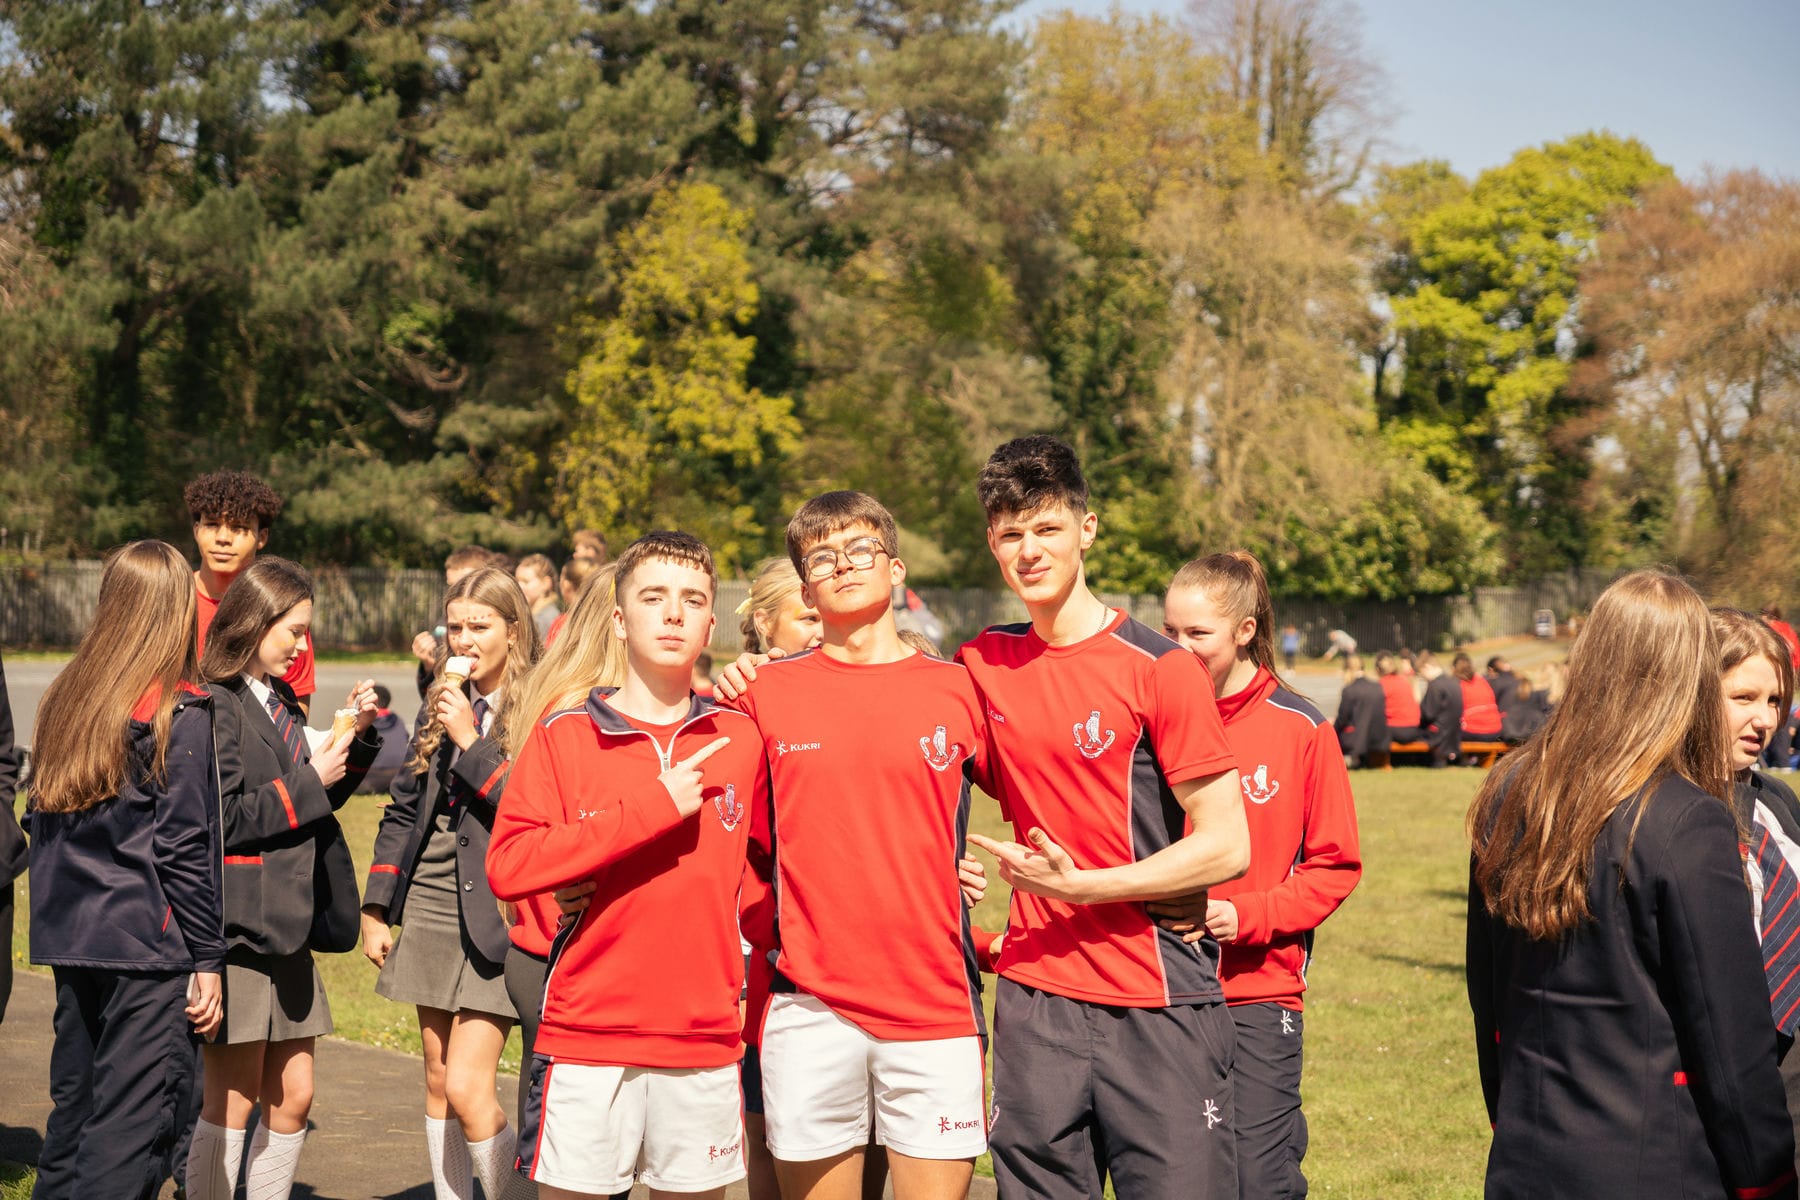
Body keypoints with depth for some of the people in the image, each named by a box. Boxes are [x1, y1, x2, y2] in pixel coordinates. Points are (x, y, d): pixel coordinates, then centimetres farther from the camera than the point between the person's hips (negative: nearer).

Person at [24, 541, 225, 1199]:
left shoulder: (64, 697, 8)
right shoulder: (180, 712, -11)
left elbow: (41, 821, 12)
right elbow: (184, 847, -12)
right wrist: (208, 959, -7)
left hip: (68, 941, 7)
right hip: (149, 948, -7)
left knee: (72, 1109, 16)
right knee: (132, 1125, -3)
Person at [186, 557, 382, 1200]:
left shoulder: (279, 700, 15)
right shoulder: (214, 707, -12)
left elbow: (316, 802, 19)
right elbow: (221, 819, -20)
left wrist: (354, 736, 6)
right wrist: (308, 782, -14)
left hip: (288, 926, 8)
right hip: (239, 926, -8)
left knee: (292, 1096, 10)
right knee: (233, 1099, 0)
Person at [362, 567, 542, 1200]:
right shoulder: (443, 706, 12)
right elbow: (403, 810, 16)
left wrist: (472, 740, -18)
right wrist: (376, 909, 12)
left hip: (495, 917, -7)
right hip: (432, 910, 7)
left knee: (467, 1088, -12)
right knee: (438, 1085, 12)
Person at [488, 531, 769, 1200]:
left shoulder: (740, 741, 7)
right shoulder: (563, 736, 0)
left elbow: (760, 867, 18)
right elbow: (507, 865, -13)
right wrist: (653, 808, -15)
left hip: (705, 1039, 2)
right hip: (584, 1038, -2)